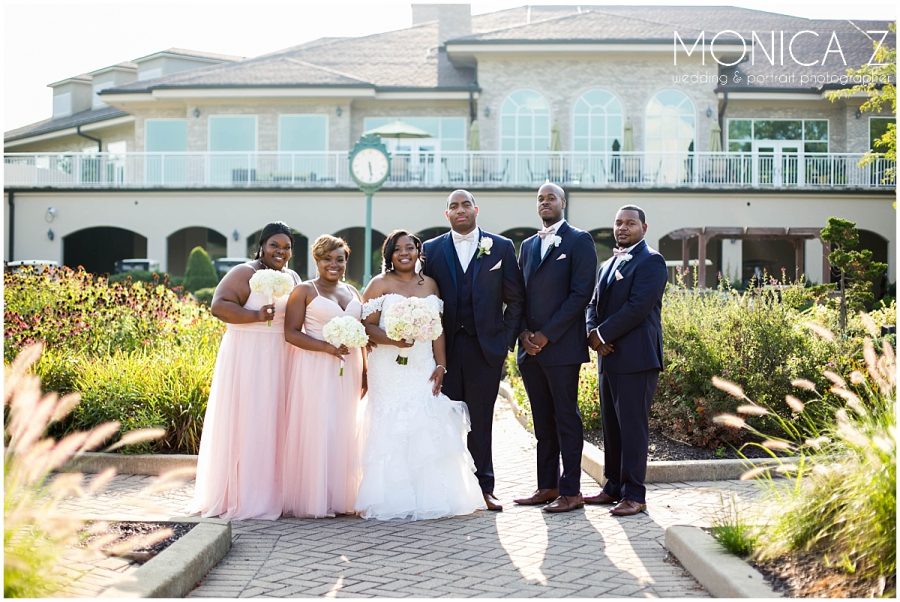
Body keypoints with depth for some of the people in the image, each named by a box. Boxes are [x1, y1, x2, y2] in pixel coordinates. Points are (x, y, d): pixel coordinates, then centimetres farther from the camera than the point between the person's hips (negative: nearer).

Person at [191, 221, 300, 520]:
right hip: (247, 358, -6)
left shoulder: (293, 278, 15)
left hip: (279, 361, 7)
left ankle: (270, 493, 16)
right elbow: (219, 305, -16)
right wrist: (256, 316, -24)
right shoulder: (244, 273, -6)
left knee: (273, 422, 8)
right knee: (245, 423, -4)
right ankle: (240, 495, 2)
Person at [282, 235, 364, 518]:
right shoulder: (304, 290, -2)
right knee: (314, 430, -6)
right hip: (314, 370, -6)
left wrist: (365, 371, 13)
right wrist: (327, 347, -18)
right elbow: (291, 333, -9)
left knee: (343, 431, 7)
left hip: (347, 371, 6)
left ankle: (338, 498, 15)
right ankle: (312, 501, 0)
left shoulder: (353, 292, 15)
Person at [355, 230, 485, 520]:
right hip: (389, 369, -3)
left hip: (424, 368, 3)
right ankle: (393, 500, -1)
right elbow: (367, 326, -4)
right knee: (391, 430, -6)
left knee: (428, 430, -1)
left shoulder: (430, 284, 13)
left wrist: (441, 365, 1)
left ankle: (430, 496, 7)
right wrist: (391, 340, -22)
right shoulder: (379, 285, 3)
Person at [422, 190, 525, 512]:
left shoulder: (501, 247, 6)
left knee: (480, 418, 3)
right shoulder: (431, 249, 8)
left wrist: (506, 338, 0)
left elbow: (515, 298, 7)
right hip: (446, 347, 1)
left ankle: (483, 487, 9)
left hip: (486, 346, -1)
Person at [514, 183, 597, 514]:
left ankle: (571, 491, 3)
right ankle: (547, 486, 16)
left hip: (562, 346, -6)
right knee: (542, 420, 10)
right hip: (530, 347, 6)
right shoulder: (528, 245, 17)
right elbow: (519, 293, 16)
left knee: (566, 418, -2)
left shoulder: (579, 241, -2)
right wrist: (524, 334, -1)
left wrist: (547, 335, -13)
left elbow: (581, 293, -10)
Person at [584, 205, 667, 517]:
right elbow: (594, 304, 17)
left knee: (633, 426, -6)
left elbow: (638, 307, -16)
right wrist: (593, 334, -3)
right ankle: (613, 488, 20)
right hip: (609, 356, 8)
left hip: (636, 358, -8)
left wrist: (603, 335, -11)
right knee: (611, 426, 12)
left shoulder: (651, 261, -6)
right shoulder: (609, 264, 21)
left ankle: (634, 495, -1)